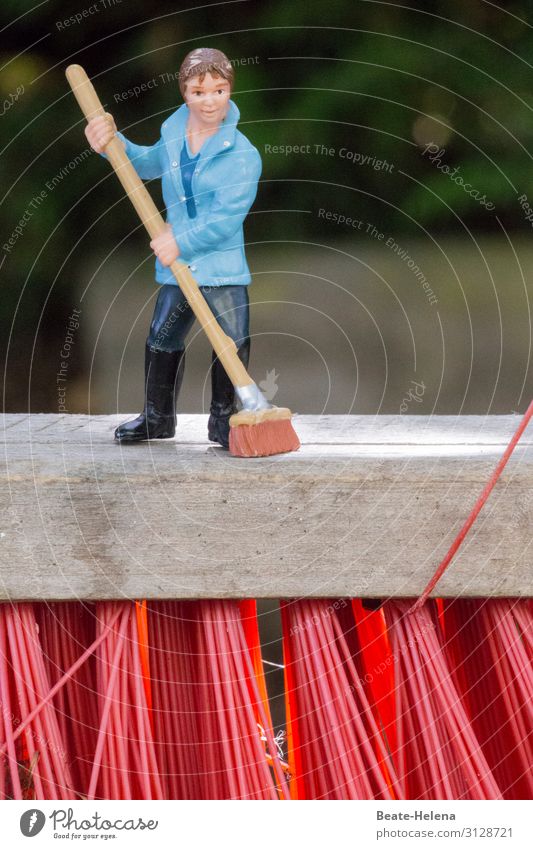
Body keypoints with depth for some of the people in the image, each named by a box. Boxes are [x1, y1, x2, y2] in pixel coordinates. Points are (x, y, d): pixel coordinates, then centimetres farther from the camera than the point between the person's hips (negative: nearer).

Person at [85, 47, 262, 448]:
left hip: (224, 267, -5)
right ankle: (157, 418, 31)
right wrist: (113, 142, 15)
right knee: (162, 341, 13)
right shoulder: (173, 137, 5)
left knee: (233, 343, -7)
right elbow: (147, 163, 30)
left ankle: (223, 419, 13)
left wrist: (181, 242, -21)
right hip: (176, 266, 5)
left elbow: (228, 217, -21)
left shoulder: (243, 155, -15)